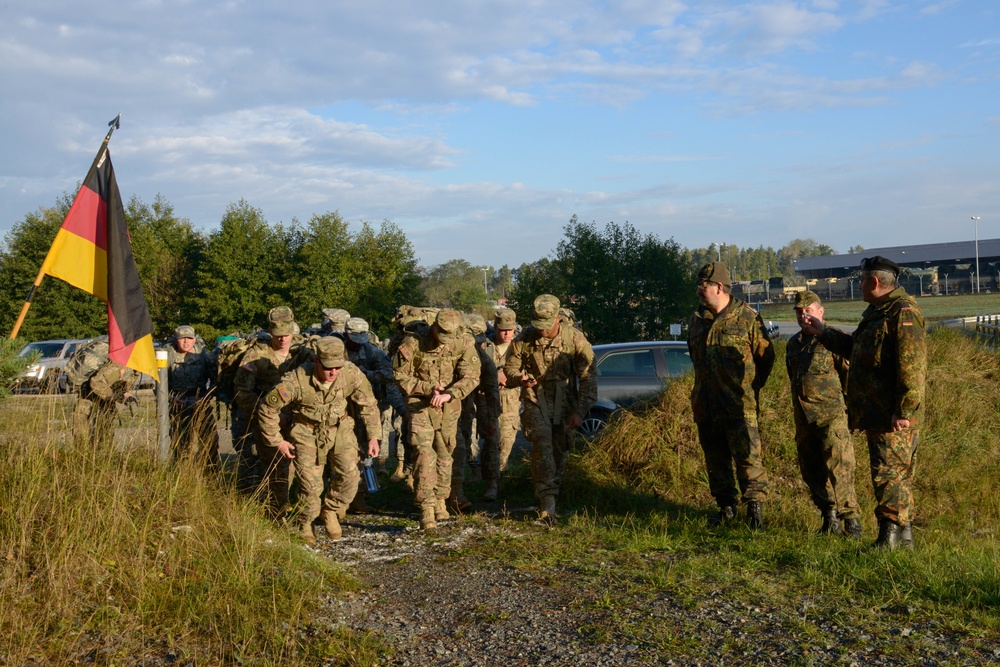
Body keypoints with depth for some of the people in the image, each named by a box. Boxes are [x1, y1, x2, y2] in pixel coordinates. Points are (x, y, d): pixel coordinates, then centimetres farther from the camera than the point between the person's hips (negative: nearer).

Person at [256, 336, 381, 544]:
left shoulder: (352, 374, -23)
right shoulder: (297, 381, -30)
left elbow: (368, 404, -4)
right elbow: (266, 409, -17)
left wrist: (373, 435, -4)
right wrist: (277, 441, -10)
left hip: (340, 429, 3)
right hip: (307, 432, -2)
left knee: (349, 476, -12)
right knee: (310, 484, -6)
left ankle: (330, 511, 17)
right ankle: (305, 525, 23)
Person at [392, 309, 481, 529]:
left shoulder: (464, 343, -8)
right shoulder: (414, 342, -14)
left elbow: (471, 376, -11)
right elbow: (400, 375, -7)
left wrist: (448, 394, -26)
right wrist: (428, 389, -16)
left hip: (448, 407, 3)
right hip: (420, 405, -3)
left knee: (444, 454, 13)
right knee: (424, 454, -15)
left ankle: (440, 500, 31)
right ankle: (426, 507, -15)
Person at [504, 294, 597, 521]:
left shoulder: (575, 338, -10)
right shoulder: (524, 339, -7)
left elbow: (588, 377, -6)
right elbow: (510, 369, 5)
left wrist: (580, 411, -11)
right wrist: (520, 378, -20)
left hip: (564, 402, 1)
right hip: (536, 400, -1)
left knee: (560, 450, 5)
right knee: (542, 443, -22)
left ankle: (546, 499, 24)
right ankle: (547, 500, -26)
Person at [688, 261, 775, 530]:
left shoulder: (747, 317, -6)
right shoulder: (697, 320, 11)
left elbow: (766, 356, 1)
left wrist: (750, 387, 5)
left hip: (739, 406, -6)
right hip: (705, 405, 6)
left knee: (747, 457, -8)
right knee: (715, 459, 11)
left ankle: (755, 507, 2)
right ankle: (726, 507, 22)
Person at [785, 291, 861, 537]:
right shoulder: (793, 343, 15)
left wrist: (853, 407, -10)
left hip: (831, 415, -7)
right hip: (803, 417, 7)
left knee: (839, 467, -11)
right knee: (811, 471, 10)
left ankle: (850, 517, -4)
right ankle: (829, 514, 23)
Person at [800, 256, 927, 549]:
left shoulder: (903, 313, -16)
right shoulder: (875, 312, 17)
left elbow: (912, 368, -23)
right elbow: (854, 349, 31)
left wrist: (903, 410, -24)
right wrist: (822, 332, 30)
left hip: (894, 418, -10)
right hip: (875, 414, 10)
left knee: (889, 475, -7)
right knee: (897, 477, 15)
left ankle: (889, 540, -2)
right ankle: (904, 536, 24)